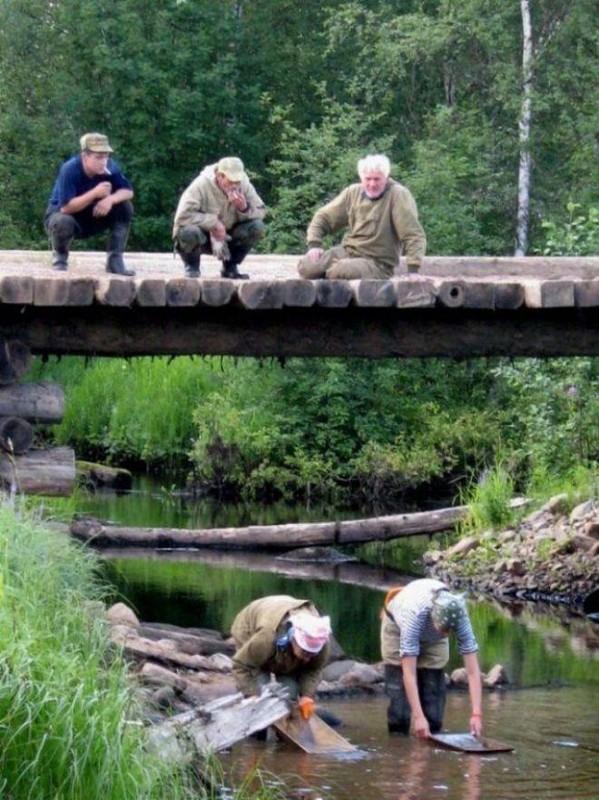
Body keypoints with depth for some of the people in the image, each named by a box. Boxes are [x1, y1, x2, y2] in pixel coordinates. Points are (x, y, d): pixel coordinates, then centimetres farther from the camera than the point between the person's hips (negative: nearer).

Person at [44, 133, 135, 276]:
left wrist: (110, 199, -33)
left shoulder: (109, 167, -16)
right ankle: (59, 257, -6)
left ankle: (115, 260, -9)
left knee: (125, 207, -16)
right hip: (61, 215, -5)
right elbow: (66, 207, -34)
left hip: (93, 217, 5)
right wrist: (95, 193, -41)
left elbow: (128, 191, -11)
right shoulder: (69, 170, -30)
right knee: (63, 222, -40)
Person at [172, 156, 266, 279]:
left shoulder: (244, 185, -10)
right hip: (202, 237, -4)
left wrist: (244, 208, -27)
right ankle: (192, 266, -5)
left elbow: (260, 212, -6)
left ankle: (230, 267, 0)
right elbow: (183, 216, -32)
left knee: (257, 227, -20)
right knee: (189, 231, -40)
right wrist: (214, 222, -29)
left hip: (227, 237, 4)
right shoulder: (202, 185, -23)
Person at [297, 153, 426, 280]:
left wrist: (413, 269, -26)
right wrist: (314, 244, -2)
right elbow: (323, 217, 15)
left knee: (340, 270, -34)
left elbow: (413, 235, -18)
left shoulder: (398, 195, -12)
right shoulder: (353, 192, 6)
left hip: (377, 262, -5)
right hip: (346, 251, 5)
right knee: (305, 267, -17)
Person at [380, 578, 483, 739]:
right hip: (398, 627, -3)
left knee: (434, 690, -7)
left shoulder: (460, 617, -37)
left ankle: (432, 736, 11)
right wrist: (418, 717, -51)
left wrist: (477, 714, -44)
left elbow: (473, 671, -35)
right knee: (400, 689, -13)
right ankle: (398, 738, 5)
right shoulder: (414, 613, -47)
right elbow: (409, 673, -45)